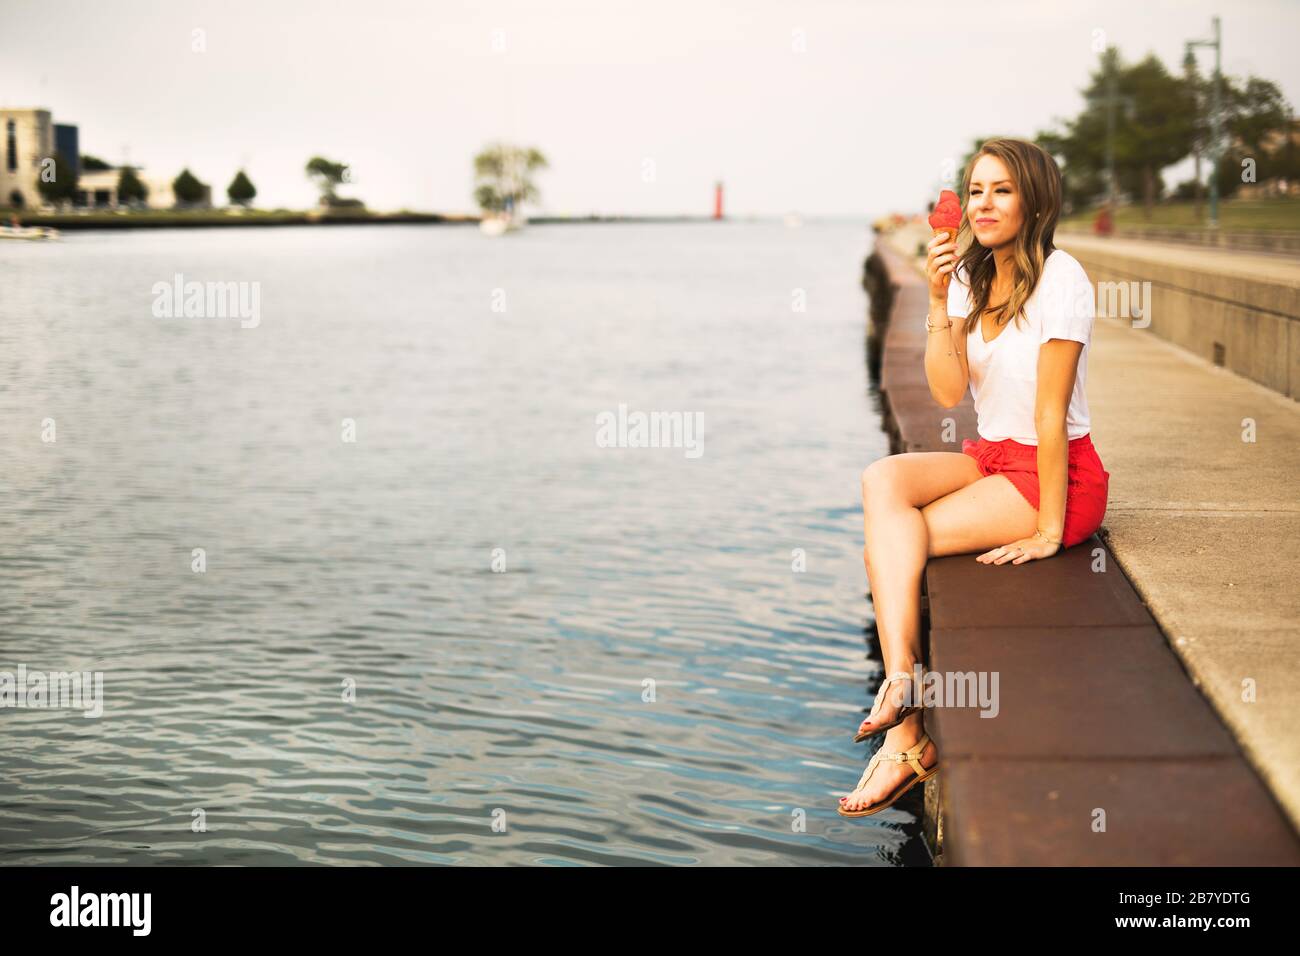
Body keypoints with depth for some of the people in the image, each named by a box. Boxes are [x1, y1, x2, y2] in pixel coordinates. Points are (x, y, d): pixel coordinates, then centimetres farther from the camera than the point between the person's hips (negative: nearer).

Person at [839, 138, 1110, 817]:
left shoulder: (1059, 277, -14)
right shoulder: (968, 278, 8)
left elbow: (1051, 410, -18)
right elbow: (948, 392, -5)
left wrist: (1049, 532, -18)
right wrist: (938, 302, -16)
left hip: (1060, 473, -7)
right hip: (991, 456, 7)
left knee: (888, 543, -18)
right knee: (881, 482, -22)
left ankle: (907, 734, -12)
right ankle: (903, 680, -32)